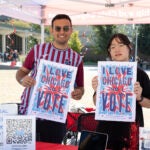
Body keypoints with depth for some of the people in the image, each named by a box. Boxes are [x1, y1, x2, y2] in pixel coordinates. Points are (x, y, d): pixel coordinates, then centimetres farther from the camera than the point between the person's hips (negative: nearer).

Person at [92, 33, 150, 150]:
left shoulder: (140, 74, -3)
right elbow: (97, 103, 7)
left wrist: (139, 97, -17)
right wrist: (97, 91, -13)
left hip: (131, 128, -1)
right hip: (107, 128, 2)